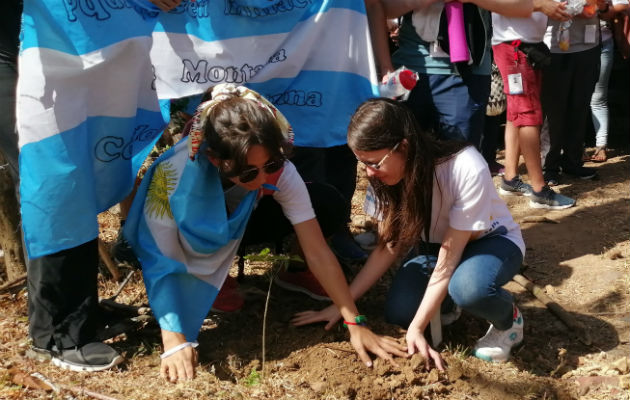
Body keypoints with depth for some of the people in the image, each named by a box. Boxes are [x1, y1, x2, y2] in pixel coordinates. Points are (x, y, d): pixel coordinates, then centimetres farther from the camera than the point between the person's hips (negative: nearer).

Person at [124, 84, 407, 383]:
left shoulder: (280, 172, -32)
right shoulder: (174, 171, -40)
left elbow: (318, 253, -29)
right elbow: (161, 260, -37)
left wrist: (355, 324, -34)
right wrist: (175, 342, -46)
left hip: (235, 228, 2)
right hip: (186, 239, -1)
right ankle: (211, 280, 0)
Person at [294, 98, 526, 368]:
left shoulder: (466, 170, -35)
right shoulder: (389, 177, -17)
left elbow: (448, 259, -31)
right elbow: (388, 248, -11)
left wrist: (417, 327, -33)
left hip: (491, 241, -5)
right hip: (433, 244, 5)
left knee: (469, 287, -39)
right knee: (399, 313, -22)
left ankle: (509, 320, -5)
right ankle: (445, 299, 11)